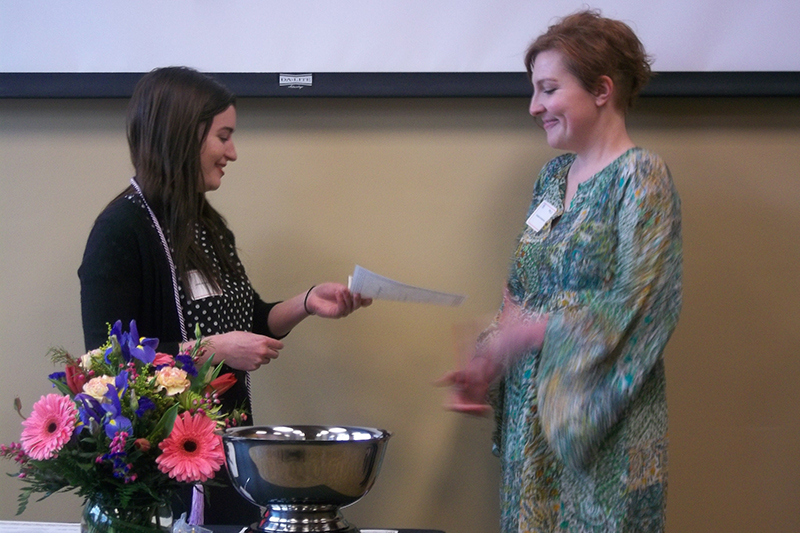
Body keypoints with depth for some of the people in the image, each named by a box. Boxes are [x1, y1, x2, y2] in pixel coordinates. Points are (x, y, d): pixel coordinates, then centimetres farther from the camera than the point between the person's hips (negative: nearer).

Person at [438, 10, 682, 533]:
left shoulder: (641, 176, -9)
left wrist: (534, 334, -19)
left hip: (605, 425, -7)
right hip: (531, 413, 7)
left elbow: (641, 307, -18)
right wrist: (484, 368, 4)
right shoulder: (553, 177, 14)